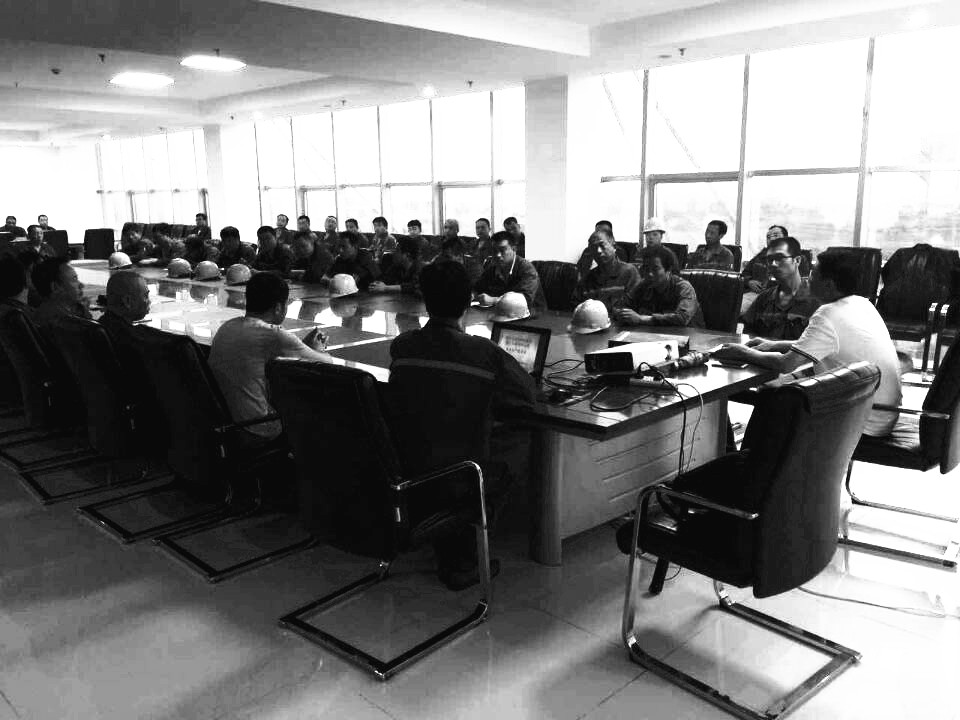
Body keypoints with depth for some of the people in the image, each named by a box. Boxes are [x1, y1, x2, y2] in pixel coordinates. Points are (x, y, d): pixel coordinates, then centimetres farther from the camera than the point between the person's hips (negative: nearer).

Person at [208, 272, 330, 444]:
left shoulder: (226, 327, 4)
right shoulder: (273, 335, -20)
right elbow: (326, 362, -10)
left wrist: (304, 345, 17)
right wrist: (317, 349, 13)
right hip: (258, 433, -8)